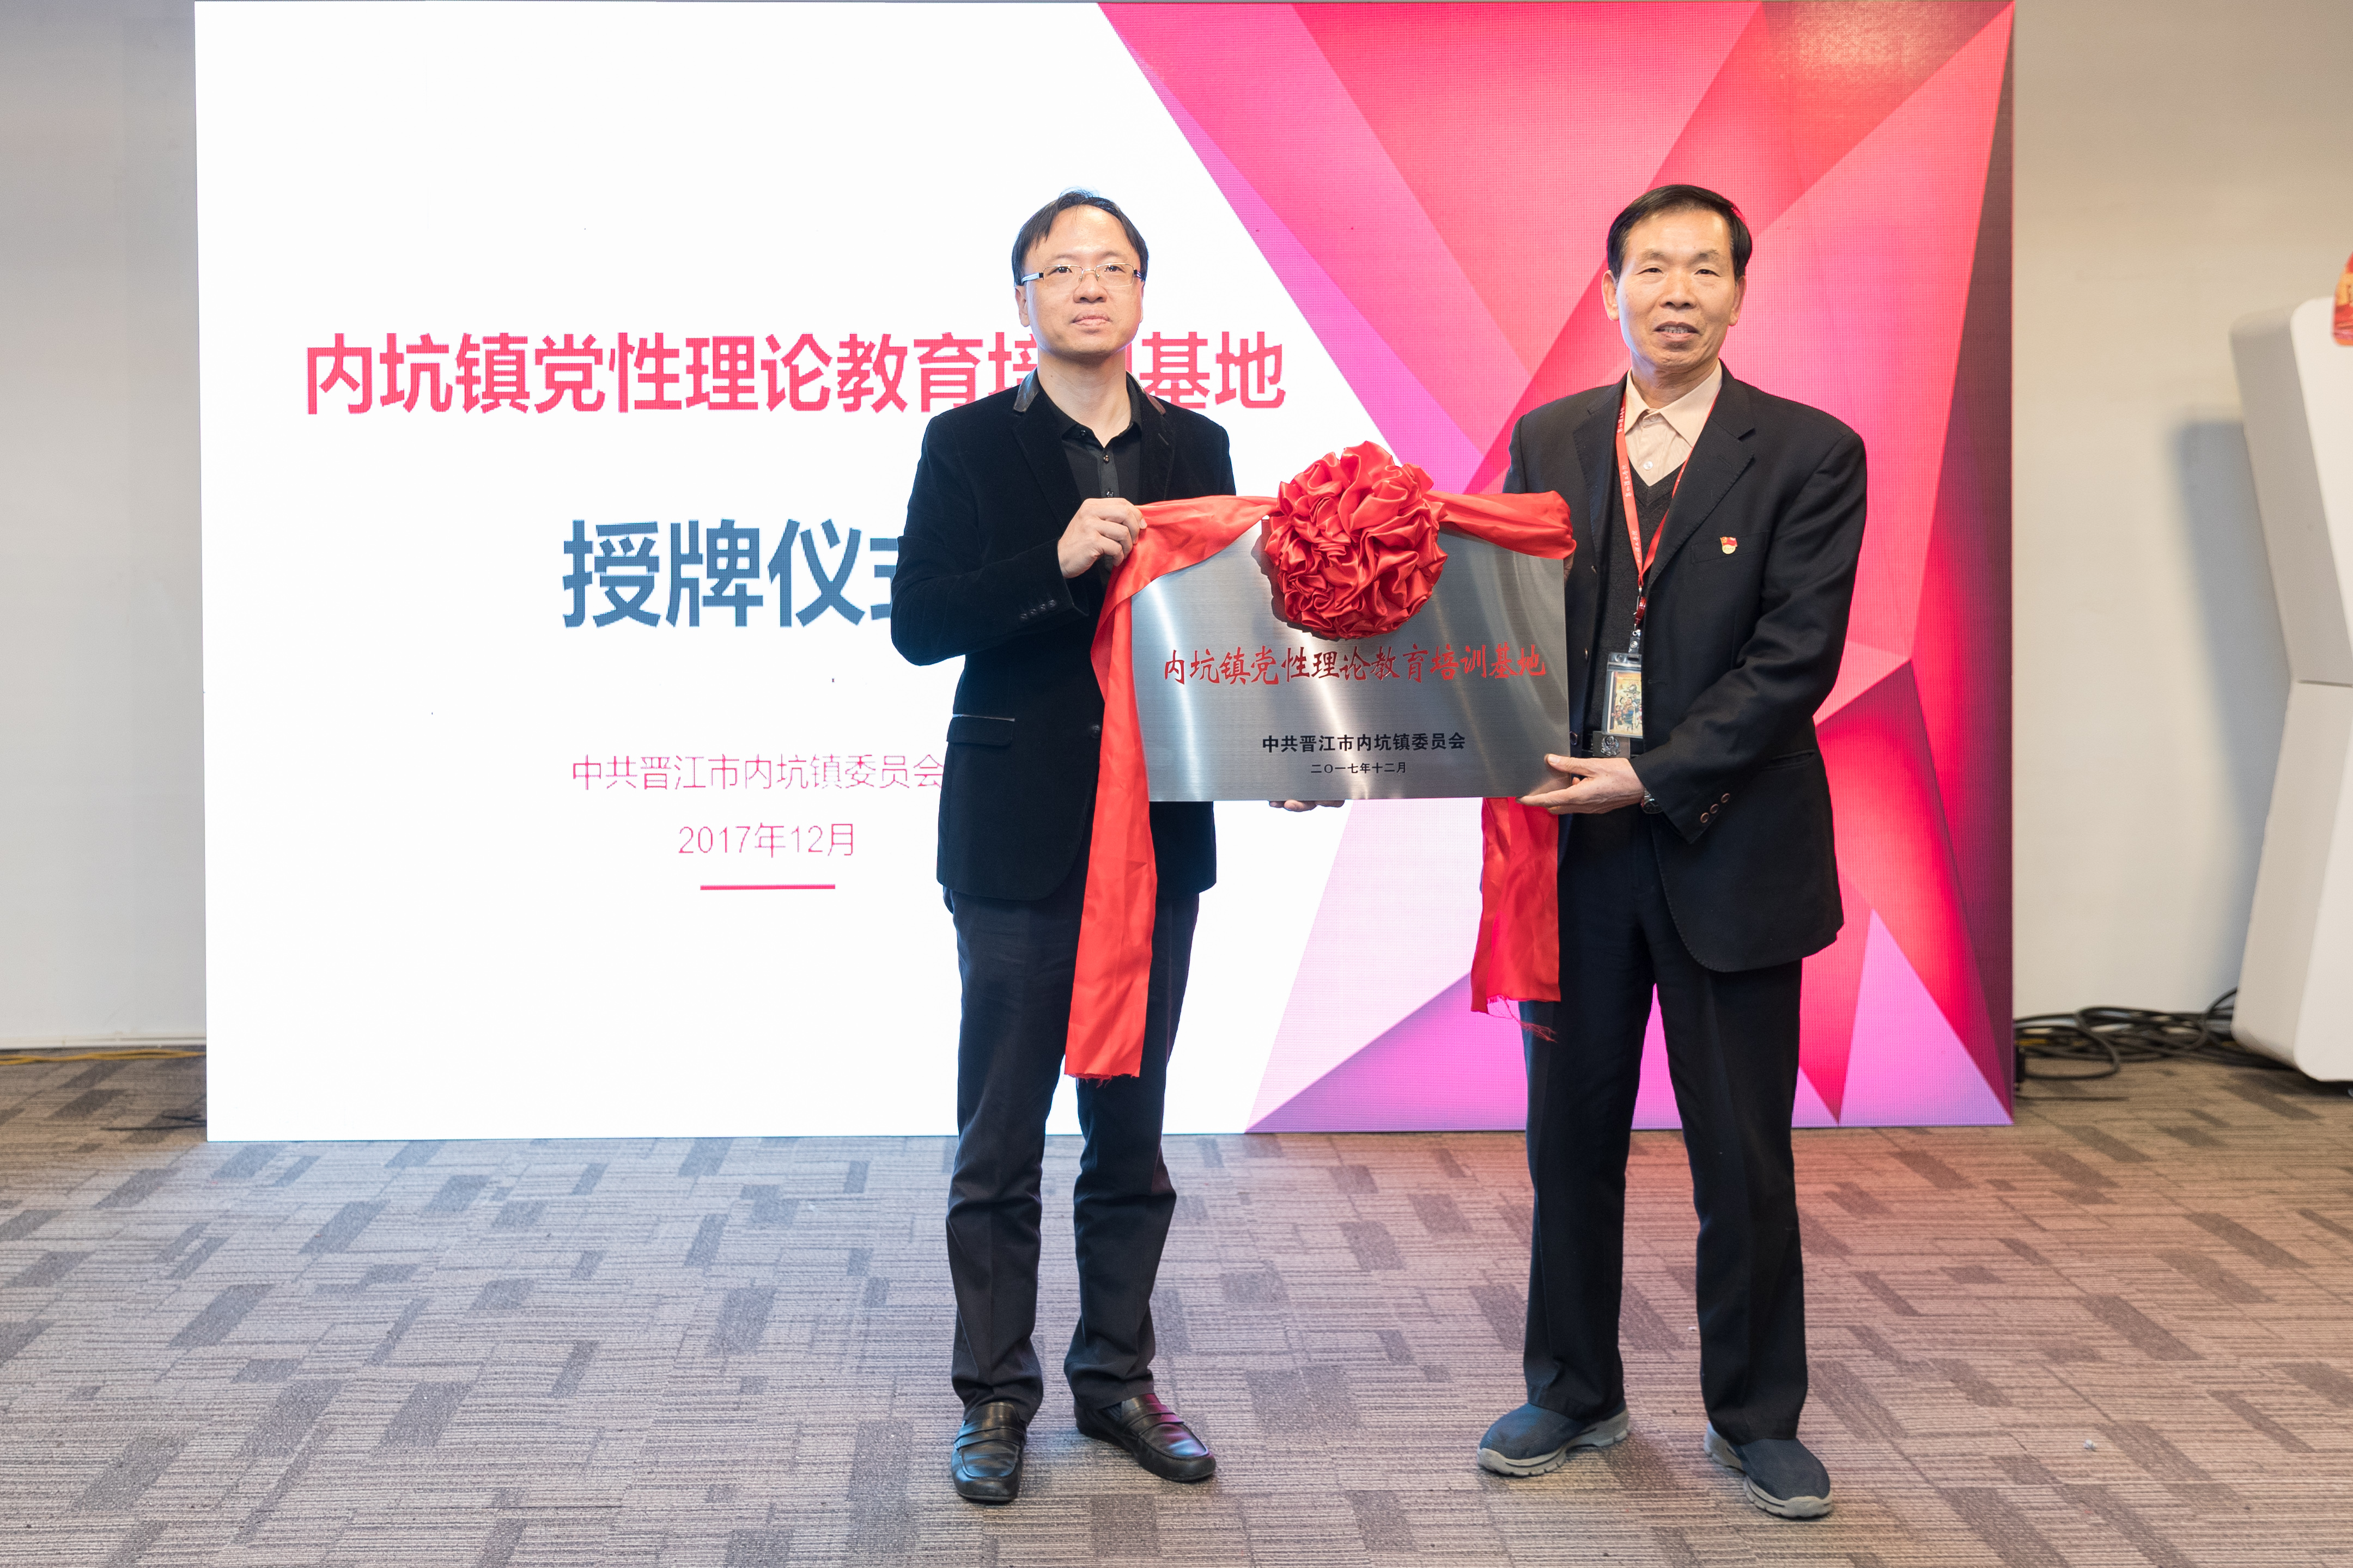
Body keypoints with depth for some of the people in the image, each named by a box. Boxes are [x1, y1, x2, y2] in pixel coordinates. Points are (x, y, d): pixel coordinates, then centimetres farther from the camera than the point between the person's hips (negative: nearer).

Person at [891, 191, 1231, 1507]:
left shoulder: (1197, 447, 8)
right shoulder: (970, 444, -2)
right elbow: (919, 624, -10)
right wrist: (1057, 558, -23)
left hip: (1160, 824, 4)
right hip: (1020, 837, -3)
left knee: (1132, 1125, 13)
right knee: (1002, 1132, 4)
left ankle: (1117, 1377, 26)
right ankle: (996, 1395, 17)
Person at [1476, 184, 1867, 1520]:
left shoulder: (1810, 453, -3)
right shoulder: (1549, 442, 8)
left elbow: (1794, 658, -11)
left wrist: (1651, 777, -17)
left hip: (1729, 847, -3)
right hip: (1576, 845, 3)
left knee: (1745, 1160, 7)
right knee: (1571, 1138, 12)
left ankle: (1759, 1419, 24)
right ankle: (1575, 1396, 28)